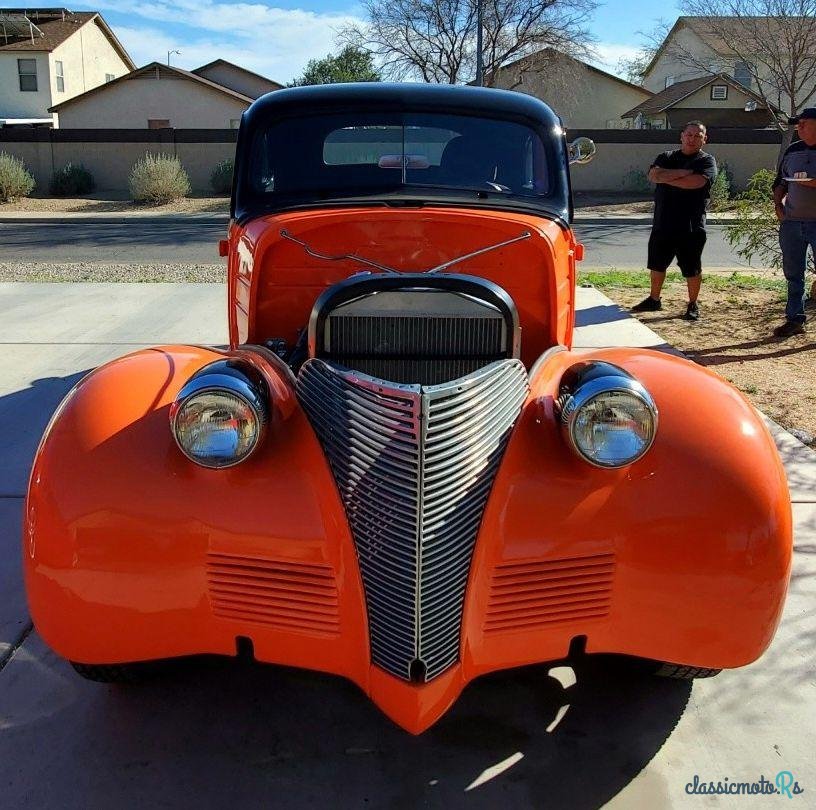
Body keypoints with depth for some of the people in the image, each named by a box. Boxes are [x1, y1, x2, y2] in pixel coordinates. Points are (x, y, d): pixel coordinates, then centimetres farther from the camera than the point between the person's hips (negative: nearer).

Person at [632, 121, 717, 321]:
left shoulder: (707, 161, 0)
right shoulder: (666, 157, 11)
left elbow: (697, 182, -20)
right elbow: (654, 175, -10)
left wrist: (667, 177, -11)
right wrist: (682, 173, -16)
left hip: (691, 227, -4)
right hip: (662, 224, 4)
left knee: (692, 269, 3)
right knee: (657, 264, 15)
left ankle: (693, 305, 16)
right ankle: (654, 300, 30)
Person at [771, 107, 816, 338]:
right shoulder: (792, 151, 13)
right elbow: (780, 183, 21)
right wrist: (778, 204, 6)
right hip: (791, 222, 5)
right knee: (793, 274, 10)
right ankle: (794, 319, 18)